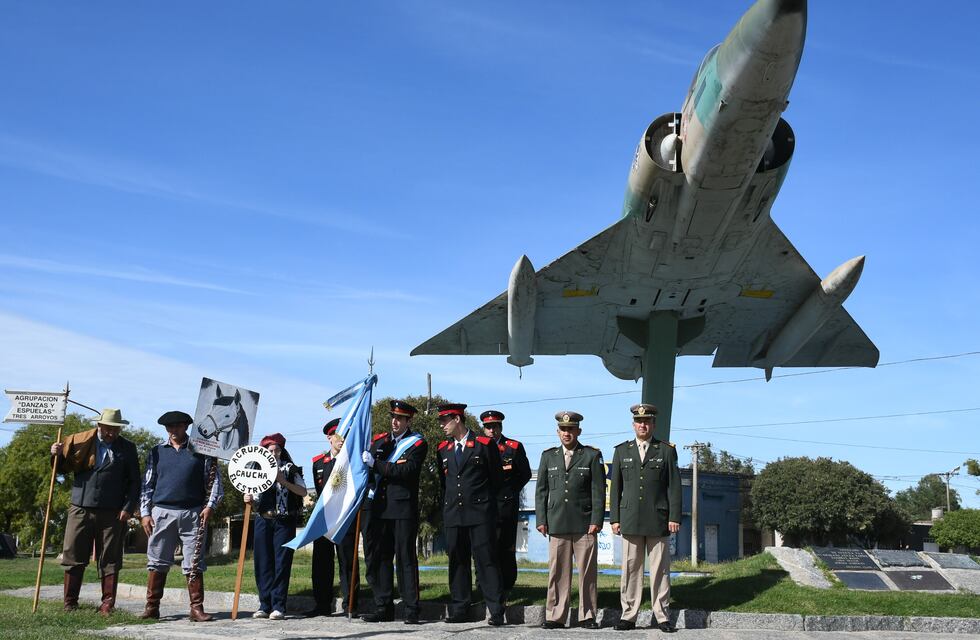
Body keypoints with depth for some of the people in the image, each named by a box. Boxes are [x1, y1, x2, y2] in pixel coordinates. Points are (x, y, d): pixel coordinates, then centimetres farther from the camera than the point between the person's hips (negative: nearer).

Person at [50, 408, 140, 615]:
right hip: (80, 509, 1)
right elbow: (64, 467, 14)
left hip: (112, 513, -1)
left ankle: (108, 604, 10)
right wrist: (57, 455, -6)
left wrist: (128, 508, -4)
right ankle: (70, 603, 13)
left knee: (109, 560, 3)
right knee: (73, 558, 4)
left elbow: (134, 482, 6)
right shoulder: (79, 441, 8)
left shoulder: (127, 449, 7)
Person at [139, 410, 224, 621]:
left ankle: (196, 609, 2)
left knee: (194, 564, -1)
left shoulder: (201, 451, 6)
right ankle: (152, 607, 12)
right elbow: (147, 484, 12)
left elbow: (214, 480, 6)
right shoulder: (156, 452, 12)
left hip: (193, 514, -2)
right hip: (162, 512, 2)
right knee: (157, 562, 4)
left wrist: (210, 506, -6)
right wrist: (145, 513, 4)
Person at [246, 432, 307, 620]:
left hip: (284, 522, -3)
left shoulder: (290, 469, 7)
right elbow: (256, 497, 18)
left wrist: (284, 482, -12)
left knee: (281, 562, -4)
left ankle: (278, 606, -1)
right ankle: (265, 606, 9)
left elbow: (303, 492, -1)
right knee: (263, 563, 1)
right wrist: (250, 499, -4)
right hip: (263, 520, 3)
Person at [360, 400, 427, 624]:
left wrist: (375, 463, -18)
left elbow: (405, 471, -17)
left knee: (406, 557, -4)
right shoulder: (380, 440, 14)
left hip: (403, 508, -5)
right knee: (378, 557, 6)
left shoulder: (417, 444, -2)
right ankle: (383, 607, 14)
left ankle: (411, 610, 0)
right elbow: (368, 468, 9)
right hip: (380, 507, 5)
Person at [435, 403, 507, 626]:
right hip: (453, 514, 5)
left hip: (480, 513, -5)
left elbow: (497, 478, 5)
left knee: (486, 561, -6)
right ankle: (459, 610, 14)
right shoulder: (443, 448, 14)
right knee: (457, 562, 7)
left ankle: (496, 612, -3)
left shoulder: (484, 444, 0)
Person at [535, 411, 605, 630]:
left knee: (587, 571, 2)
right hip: (557, 524, 2)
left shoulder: (592, 456, 5)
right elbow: (541, 491, 13)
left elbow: (599, 491, 1)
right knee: (557, 571, 2)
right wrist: (541, 520, 5)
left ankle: (587, 616, 11)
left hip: (585, 524, -2)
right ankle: (555, 617, 7)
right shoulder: (548, 456, 13)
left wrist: (596, 521, -6)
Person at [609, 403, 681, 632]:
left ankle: (661, 616, 9)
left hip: (658, 520, -1)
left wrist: (674, 517, -4)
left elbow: (674, 486, 4)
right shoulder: (621, 451, 12)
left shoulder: (667, 451, 7)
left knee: (660, 569, 1)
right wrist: (614, 518, 4)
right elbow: (615, 487, 11)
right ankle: (629, 615, 7)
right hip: (630, 520, 1)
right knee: (630, 568, 2)